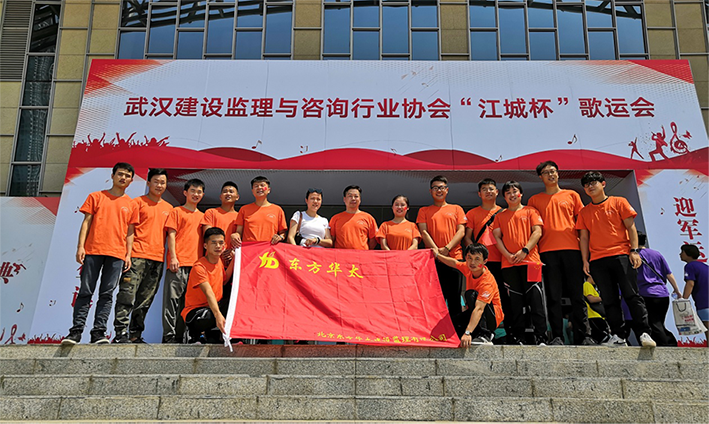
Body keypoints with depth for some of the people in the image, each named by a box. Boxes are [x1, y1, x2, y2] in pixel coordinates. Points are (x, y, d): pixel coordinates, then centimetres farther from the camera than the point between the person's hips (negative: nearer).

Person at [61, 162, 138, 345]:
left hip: (116, 254, 1)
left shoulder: (130, 204, 14)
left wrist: (128, 255, 5)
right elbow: (86, 222, 7)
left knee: (107, 294, -2)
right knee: (85, 292, -2)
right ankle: (76, 331, 1)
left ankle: (98, 332, 0)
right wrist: (80, 246, -3)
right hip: (93, 250, -1)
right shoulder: (96, 197, 11)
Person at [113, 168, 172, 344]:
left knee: (145, 300, 7)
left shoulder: (168, 208, 19)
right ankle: (121, 333, -11)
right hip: (137, 255, -5)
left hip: (158, 258, 5)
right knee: (127, 295, -12)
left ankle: (135, 334, 13)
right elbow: (129, 229, -1)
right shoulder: (138, 202, 5)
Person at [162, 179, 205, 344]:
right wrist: (173, 257, -12)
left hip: (196, 263, 5)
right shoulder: (177, 212, 6)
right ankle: (169, 335, -5)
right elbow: (171, 235, -1)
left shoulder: (202, 216, 20)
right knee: (173, 298, -7)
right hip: (178, 263, -5)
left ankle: (180, 335, 12)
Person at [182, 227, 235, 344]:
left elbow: (223, 280, 15)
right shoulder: (199, 267, -21)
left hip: (215, 305, 8)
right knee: (210, 315, -39)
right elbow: (209, 293, -34)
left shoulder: (219, 260, 4)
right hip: (194, 311, -8)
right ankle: (193, 331, -3)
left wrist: (233, 260, 6)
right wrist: (218, 315, -49)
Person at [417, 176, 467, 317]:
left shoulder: (456, 209, 14)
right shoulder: (424, 211, 14)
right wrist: (436, 250, -11)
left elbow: (461, 231, 3)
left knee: (454, 297, 2)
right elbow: (424, 232, 3)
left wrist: (447, 248, -10)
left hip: (454, 257, 0)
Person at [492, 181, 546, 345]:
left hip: (529, 260, -2)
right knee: (515, 301, 2)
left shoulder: (530, 211, 12)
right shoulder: (500, 216, 18)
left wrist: (524, 251, -11)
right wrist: (507, 255, -6)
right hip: (509, 263, 2)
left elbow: (537, 232, 1)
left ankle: (541, 337, -5)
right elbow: (497, 237, 10)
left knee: (535, 299, -7)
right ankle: (517, 338, 6)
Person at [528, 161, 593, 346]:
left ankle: (584, 336, 3)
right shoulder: (534, 200, 15)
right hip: (547, 251, 0)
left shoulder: (572, 195, 16)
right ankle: (557, 336, 1)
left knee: (577, 294, 0)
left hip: (572, 249, 0)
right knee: (553, 296, -2)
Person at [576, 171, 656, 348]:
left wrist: (634, 250, -6)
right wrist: (585, 260, 5)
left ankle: (644, 333, -6)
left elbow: (630, 227, 4)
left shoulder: (618, 202, 8)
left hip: (621, 255, -3)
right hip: (597, 260, 3)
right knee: (609, 300, 3)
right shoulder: (584, 211, 16)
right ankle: (618, 337, 8)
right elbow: (584, 237, 14)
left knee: (632, 295, -8)